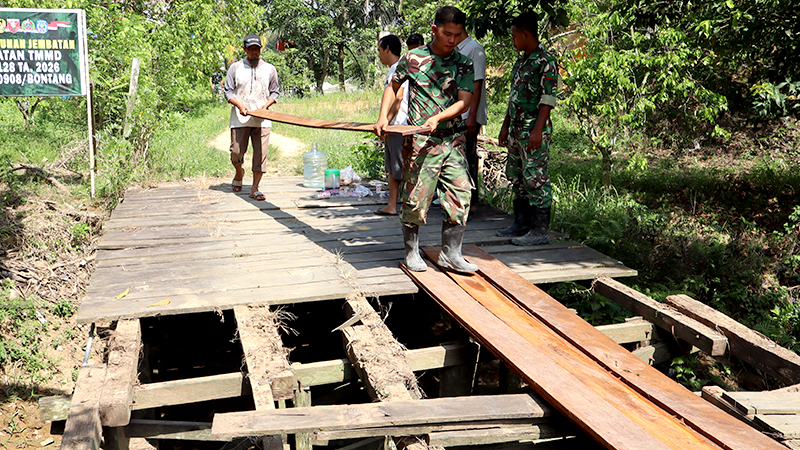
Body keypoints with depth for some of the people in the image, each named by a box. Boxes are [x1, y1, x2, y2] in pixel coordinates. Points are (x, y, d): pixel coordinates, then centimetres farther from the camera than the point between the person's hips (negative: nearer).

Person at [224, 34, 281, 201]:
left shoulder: (269, 69, 11)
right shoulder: (235, 67, 7)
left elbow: (274, 92, 16)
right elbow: (228, 91, 7)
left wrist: (266, 104, -4)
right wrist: (240, 105, -11)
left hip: (262, 120, 1)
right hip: (240, 119, 0)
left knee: (261, 154, -5)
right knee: (236, 152, 0)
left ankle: (255, 189, 4)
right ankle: (239, 173, 33)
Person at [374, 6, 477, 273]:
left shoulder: (463, 65, 7)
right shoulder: (412, 58, 2)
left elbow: (464, 102, -3)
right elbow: (393, 87, 16)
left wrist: (437, 118, -18)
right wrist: (383, 116, 4)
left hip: (453, 139, 3)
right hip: (421, 141, -3)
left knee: (460, 196, 1)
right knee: (415, 199, -1)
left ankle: (450, 254, 12)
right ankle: (411, 253, 16)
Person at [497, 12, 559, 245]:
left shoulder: (546, 61, -10)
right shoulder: (521, 61, 16)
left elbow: (548, 99, -16)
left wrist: (538, 130, -22)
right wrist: (506, 126, 20)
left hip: (534, 130, -9)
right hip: (517, 129, 9)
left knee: (536, 178, -7)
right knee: (517, 177, 13)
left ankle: (540, 230, -1)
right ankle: (522, 223, 24)